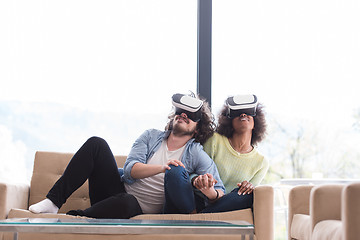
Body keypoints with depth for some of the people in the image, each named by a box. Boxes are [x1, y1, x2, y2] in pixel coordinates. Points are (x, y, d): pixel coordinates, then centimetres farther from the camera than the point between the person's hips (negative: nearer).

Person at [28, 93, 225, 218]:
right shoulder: (151, 136, 13)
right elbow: (130, 169, -3)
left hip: (137, 208, -4)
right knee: (96, 144, -16)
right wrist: (161, 168, -23)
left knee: (125, 203, -42)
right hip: (118, 189, 4)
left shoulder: (197, 155, 3)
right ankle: (53, 202, -21)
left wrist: (208, 190, -30)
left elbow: (220, 192, -4)